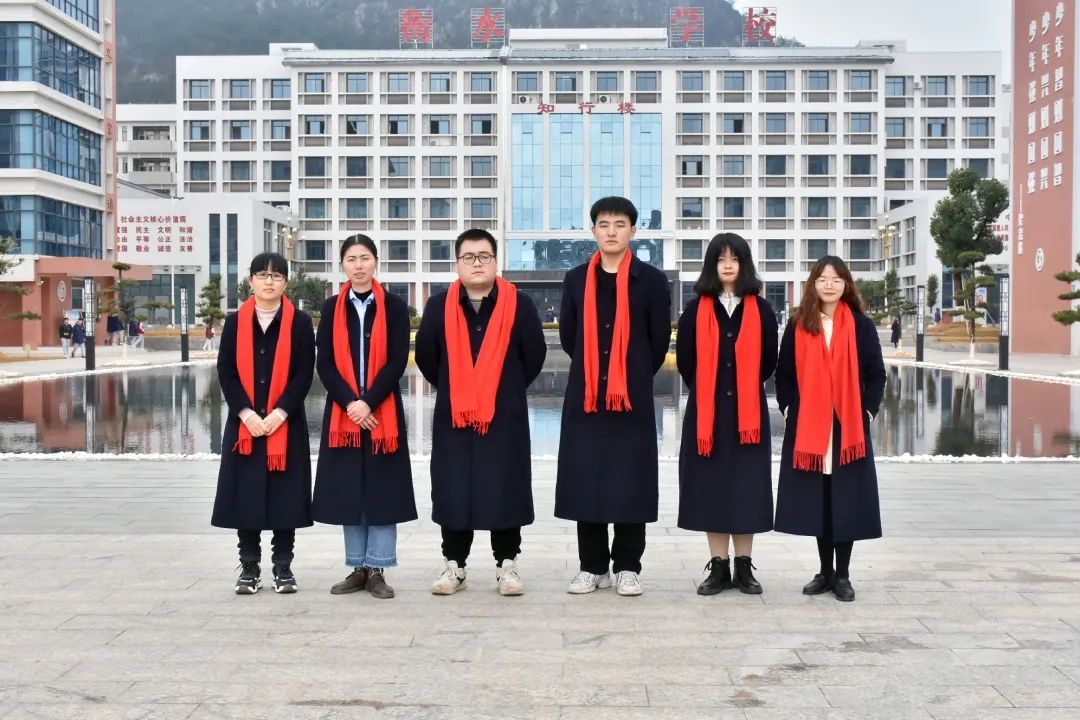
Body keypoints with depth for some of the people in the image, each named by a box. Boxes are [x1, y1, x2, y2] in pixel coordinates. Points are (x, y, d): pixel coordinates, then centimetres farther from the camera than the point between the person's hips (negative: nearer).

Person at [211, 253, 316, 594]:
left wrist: (279, 413, -14)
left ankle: (283, 567, 12)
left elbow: (304, 374, -4)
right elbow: (226, 372, 1)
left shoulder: (300, 323, 2)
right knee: (245, 495, 3)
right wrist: (246, 413, -11)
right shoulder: (235, 323, 6)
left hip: (286, 424, -1)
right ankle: (249, 567, 15)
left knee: (284, 496, 2)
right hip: (243, 424, 2)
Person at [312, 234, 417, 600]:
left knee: (382, 488, -1)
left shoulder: (395, 307, 1)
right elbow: (324, 363, 1)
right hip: (341, 412, 2)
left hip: (383, 412, -2)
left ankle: (377, 569, 7)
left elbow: (397, 361, -6)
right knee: (348, 489, 5)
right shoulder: (332, 308, 8)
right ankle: (357, 568, 14)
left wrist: (368, 402, -15)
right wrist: (349, 402, -12)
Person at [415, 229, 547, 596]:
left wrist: (509, 389, 8)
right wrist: (452, 389, 12)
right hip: (452, 416, 1)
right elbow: (425, 356, 11)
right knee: (452, 491, 5)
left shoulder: (519, 304, -2)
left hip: (505, 417, -1)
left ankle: (507, 564, 15)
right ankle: (453, 564, 17)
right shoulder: (438, 306, 2)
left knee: (506, 490, 3)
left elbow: (535, 354, 4)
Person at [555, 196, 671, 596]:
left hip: (633, 397, -2)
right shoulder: (576, 280, 8)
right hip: (584, 396, 2)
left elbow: (660, 340, 6)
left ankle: (627, 567, 12)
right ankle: (592, 566, 15)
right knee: (584, 480, 4)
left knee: (630, 481, 1)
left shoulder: (651, 280, 1)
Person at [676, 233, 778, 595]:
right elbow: (685, 359, 5)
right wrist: (707, 392, 7)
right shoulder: (696, 309, 2)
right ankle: (719, 566, 11)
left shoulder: (760, 309, 4)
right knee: (711, 485, 2)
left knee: (746, 484, 3)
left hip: (748, 412, 0)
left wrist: (745, 390, 9)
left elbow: (769, 360, 9)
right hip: (706, 411, 0)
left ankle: (744, 566, 13)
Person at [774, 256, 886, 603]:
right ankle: (825, 571, 17)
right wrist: (790, 407, 0)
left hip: (849, 428, -1)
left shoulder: (862, 326, 3)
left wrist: (867, 411, -2)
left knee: (846, 500, 0)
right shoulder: (798, 326, 5)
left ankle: (842, 575, 9)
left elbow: (876, 375, 6)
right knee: (817, 500, 6)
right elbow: (783, 373, 8)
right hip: (806, 427, 1)